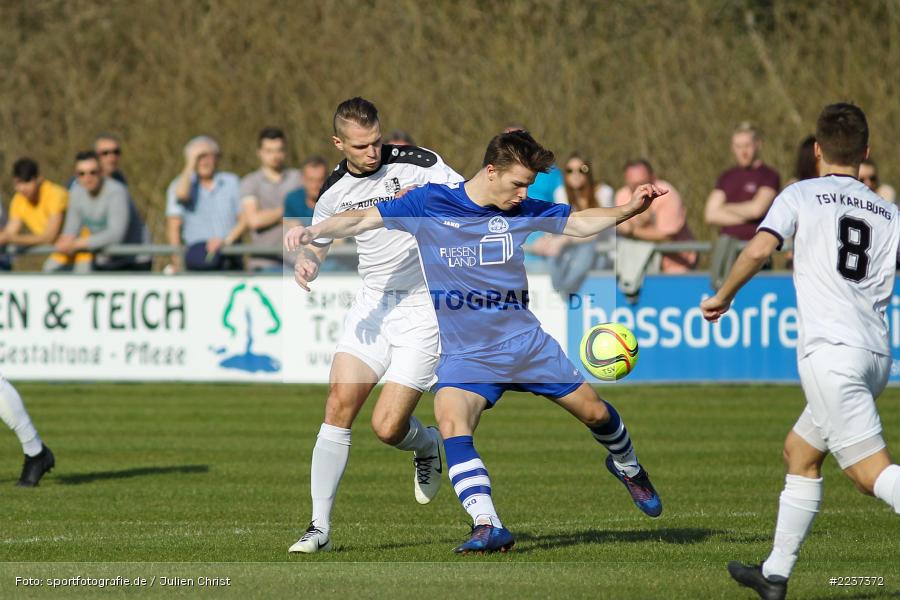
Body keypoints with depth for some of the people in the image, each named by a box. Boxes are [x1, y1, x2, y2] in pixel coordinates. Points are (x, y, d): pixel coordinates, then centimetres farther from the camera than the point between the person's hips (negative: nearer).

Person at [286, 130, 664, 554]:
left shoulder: (523, 211, 1)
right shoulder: (429, 203, -6)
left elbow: (581, 223, 13)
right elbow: (363, 220, -5)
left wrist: (630, 209, -2)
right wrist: (315, 230, -20)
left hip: (525, 341, 3)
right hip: (464, 354, -2)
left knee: (593, 411, 7)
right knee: (452, 424, -29)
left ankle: (627, 467, 41)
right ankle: (488, 528, -33)